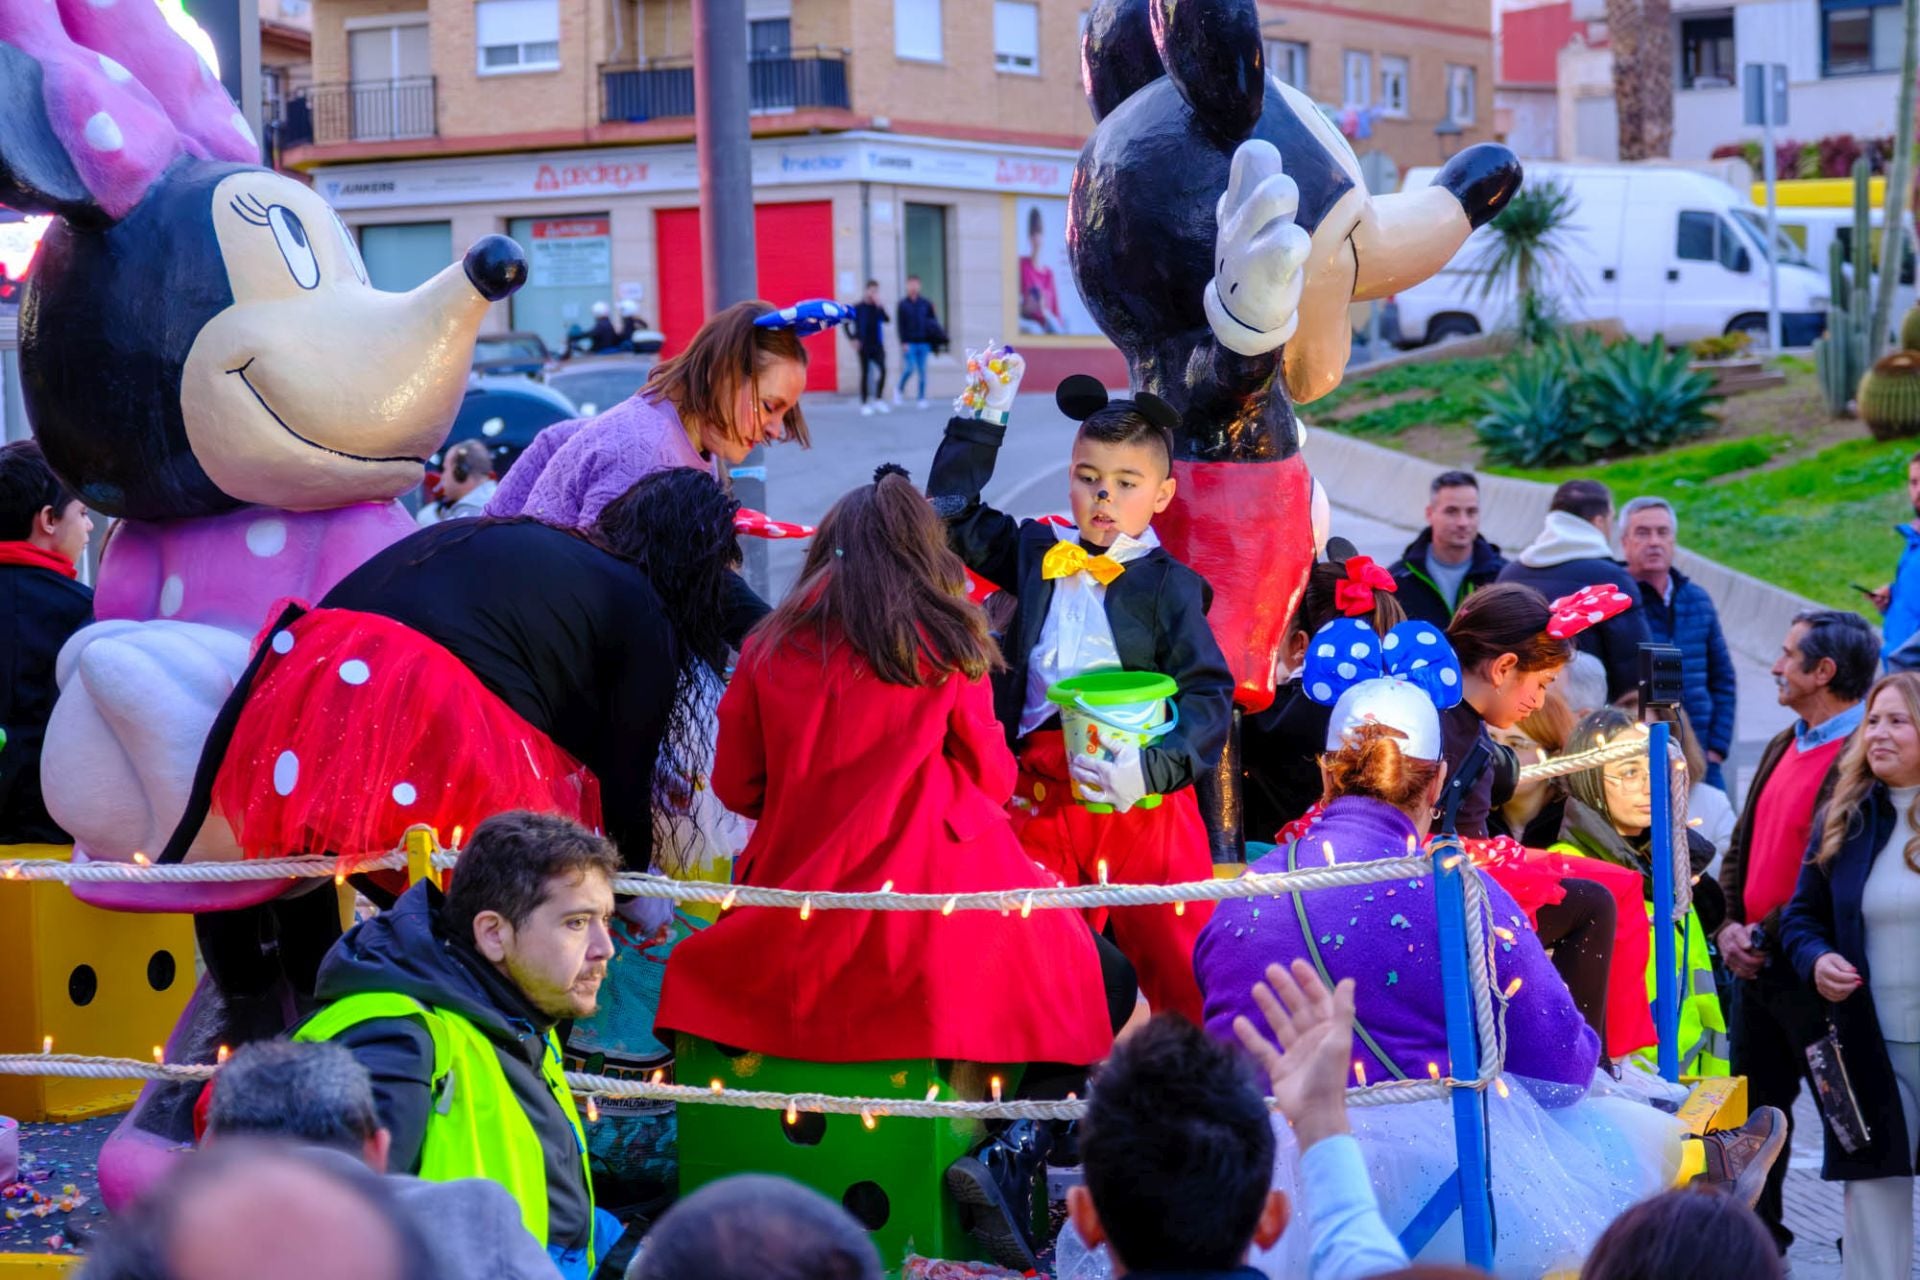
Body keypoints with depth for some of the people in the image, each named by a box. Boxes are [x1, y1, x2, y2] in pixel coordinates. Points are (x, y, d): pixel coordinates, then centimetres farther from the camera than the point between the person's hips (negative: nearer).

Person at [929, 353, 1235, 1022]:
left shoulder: (1168, 586, -1)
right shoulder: (1038, 555, 12)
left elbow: (1209, 694, -7)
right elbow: (956, 513, 25)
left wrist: (1152, 766, -22)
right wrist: (981, 420, 22)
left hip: (1143, 797, -4)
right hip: (1041, 791, 4)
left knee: (1174, 954, -4)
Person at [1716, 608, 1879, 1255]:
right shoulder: (1783, 747, 12)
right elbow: (1742, 846, 18)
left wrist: (1768, 936, -16)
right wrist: (1730, 925, 3)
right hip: (1754, 961, 9)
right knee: (1754, 1110, 17)